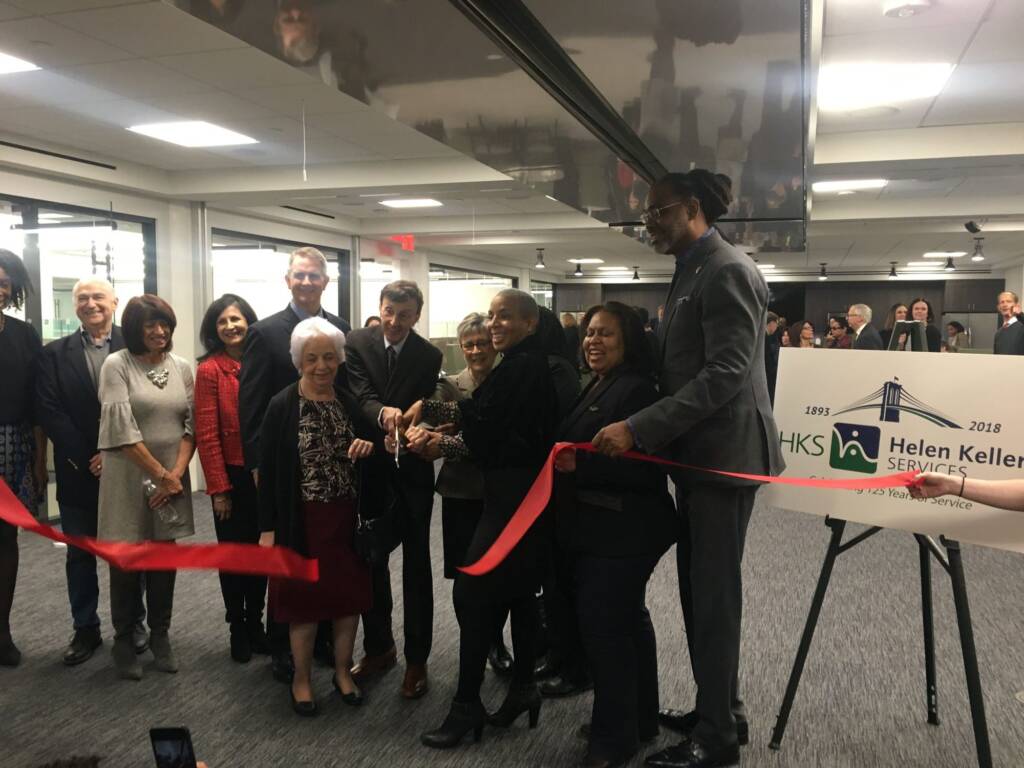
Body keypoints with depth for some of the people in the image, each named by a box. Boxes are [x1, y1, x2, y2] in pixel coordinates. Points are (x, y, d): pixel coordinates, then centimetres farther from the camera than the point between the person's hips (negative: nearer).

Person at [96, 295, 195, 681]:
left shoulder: (181, 367, 6)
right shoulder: (116, 365, -7)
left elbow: (190, 425, 4)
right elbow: (121, 428, -14)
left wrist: (177, 473, -9)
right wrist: (160, 474, -14)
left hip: (173, 479, 4)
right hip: (128, 477, -3)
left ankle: (160, 635, 28)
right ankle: (123, 640, 25)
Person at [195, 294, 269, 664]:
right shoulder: (210, 369, -8)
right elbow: (206, 434, -10)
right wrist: (219, 488, -12)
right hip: (233, 477, -3)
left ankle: (255, 624, 30)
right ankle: (237, 630, 26)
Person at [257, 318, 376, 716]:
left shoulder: (351, 402, 2)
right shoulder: (282, 406, -8)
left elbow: (371, 447, 12)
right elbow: (268, 470, -7)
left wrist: (370, 446, -12)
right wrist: (268, 528, -7)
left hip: (348, 518, 3)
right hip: (302, 520, -3)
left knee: (349, 594, 12)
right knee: (304, 598, 8)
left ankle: (343, 671, 32)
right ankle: (301, 679, 29)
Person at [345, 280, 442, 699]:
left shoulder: (429, 356, -5)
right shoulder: (356, 343, -4)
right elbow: (361, 395, -15)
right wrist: (382, 413, -36)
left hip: (412, 469, -1)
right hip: (369, 466, 2)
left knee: (416, 565, 6)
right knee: (371, 560, 14)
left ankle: (416, 658, 18)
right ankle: (378, 646, 31)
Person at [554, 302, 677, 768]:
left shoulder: (635, 388, -16)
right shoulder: (598, 387, 16)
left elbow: (644, 464, -25)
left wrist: (580, 465, -28)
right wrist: (564, 461, 5)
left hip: (621, 529, -10)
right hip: (600, 526, 10)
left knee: (603, 624, -6)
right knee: (626, 620, 18)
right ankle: (639, 720, 32)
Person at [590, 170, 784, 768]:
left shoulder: (728, 271, -15)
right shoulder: (693, 271, 15)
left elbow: (725, 373, -24)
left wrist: (639, 430, -27)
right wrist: (642, 429, 11)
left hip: (724, 453, -9)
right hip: (698, 452, 9)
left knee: (714, 593, 1)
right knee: (699, 587, 16)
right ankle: (718, 710, 32)